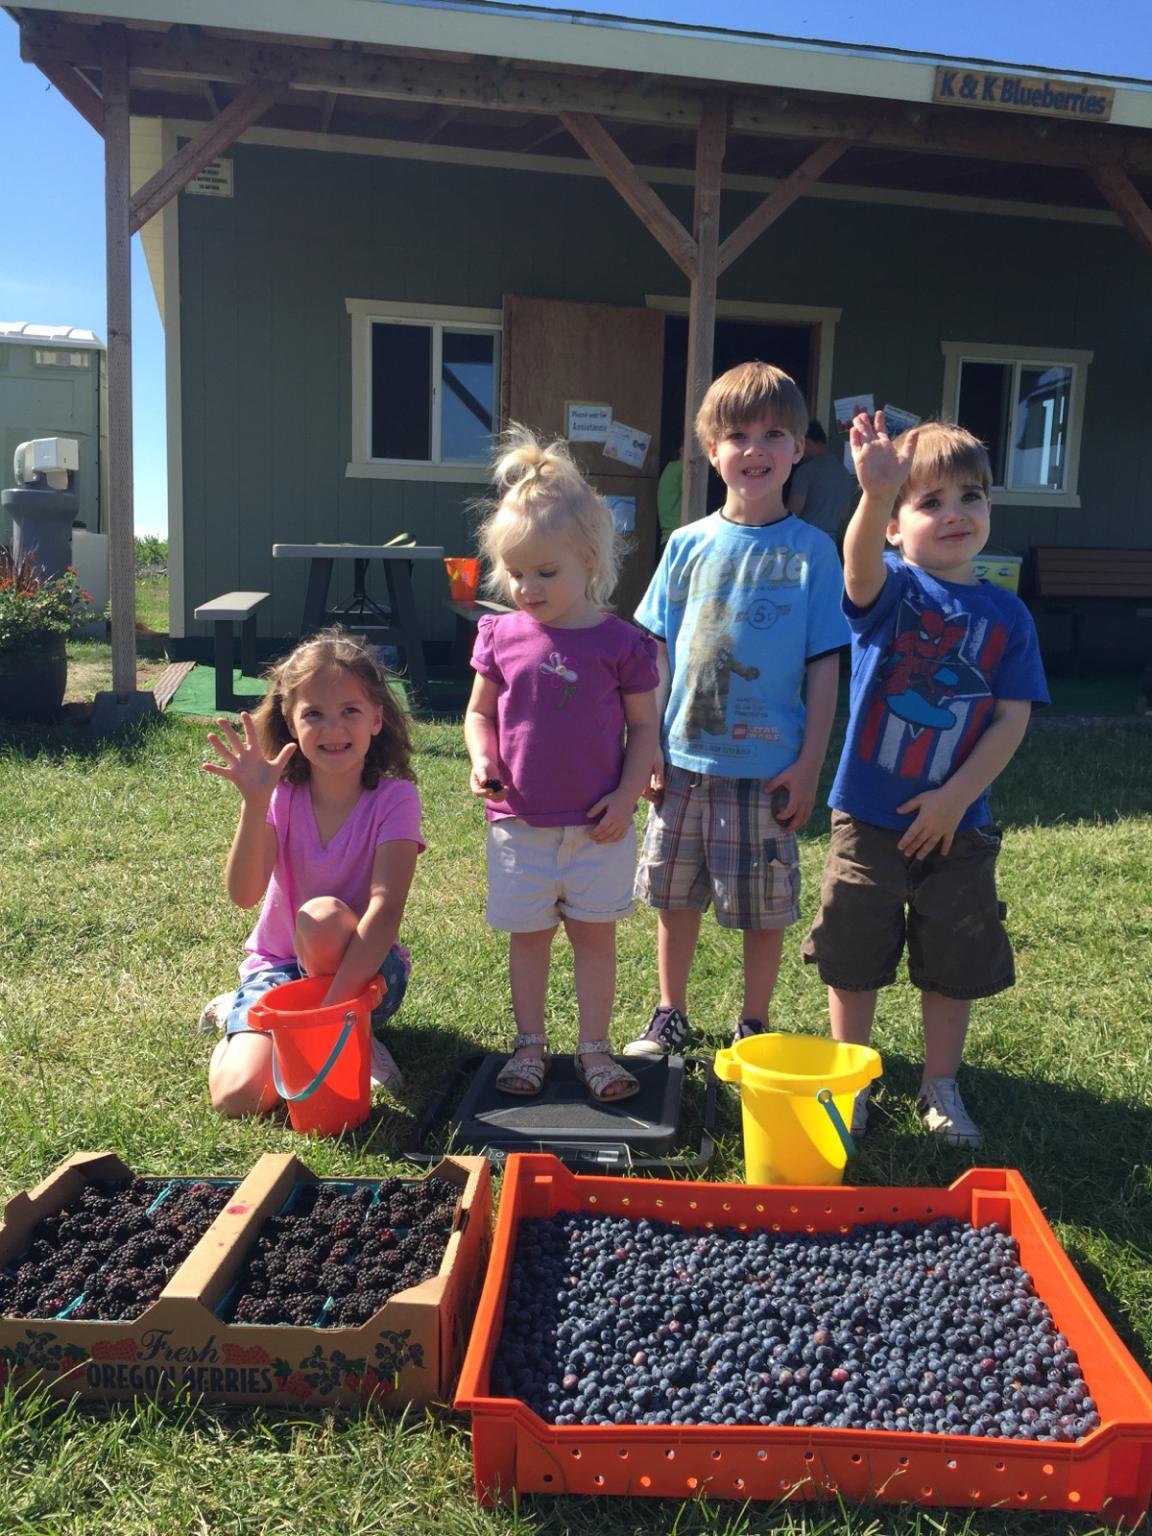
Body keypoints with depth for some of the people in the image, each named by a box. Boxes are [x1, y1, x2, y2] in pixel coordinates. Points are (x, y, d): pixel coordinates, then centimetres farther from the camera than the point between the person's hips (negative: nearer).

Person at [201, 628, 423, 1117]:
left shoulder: (394, 798, -15)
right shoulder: (282, 795, -8)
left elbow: (386, 907, -25)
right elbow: (244, 893, -22)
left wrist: (335, 1003, -36)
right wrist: (254, 802, -36)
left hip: (365, 967, -2)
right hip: (278, 965, 2)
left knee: (322, 916, -35)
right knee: (237, 1096, -20)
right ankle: (242, 1013, 15)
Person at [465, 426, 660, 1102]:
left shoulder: (620, 642, -7)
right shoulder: (502, 636, -2)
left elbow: (644, 726, -1)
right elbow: (480, 712, 9)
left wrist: (628, 795, -11)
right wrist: (483, 760, -11)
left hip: (598, 825, -2)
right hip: (520, 824, 2)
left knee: (595, 935, 11)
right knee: (528, 936, 13)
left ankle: (595, 1047, 25)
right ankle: (530, 1044, 29)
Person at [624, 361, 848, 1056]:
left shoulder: (812, 549, -3)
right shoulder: (688, 544, 3)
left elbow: (825, 667, -3)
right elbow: (656, 654, 7)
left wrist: (809, 764, -8)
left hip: (767, 767, -2)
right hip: (683, 760, 3)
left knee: (765, 908, 8)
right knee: (674, 897, 14)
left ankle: (754, 1027, 29)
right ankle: (670, 1017, 33)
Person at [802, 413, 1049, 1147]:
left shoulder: (1005, 613, -2)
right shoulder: (889, 588, -8)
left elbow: (1012, 720, -5)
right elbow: (861, 563, -33)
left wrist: (955, 798, -15)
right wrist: (875, 496, -54)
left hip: (956, 824, 2)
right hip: (868, 818, -1)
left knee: (953, 963, 14)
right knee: (854, 957, 11)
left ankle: (941, 1088, 35)